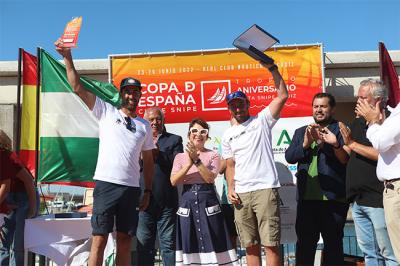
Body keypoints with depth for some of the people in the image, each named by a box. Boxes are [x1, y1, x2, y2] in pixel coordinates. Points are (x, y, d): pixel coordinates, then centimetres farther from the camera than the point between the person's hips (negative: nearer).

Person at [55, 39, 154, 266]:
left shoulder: (145, 125, 14)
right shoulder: (106, 112, 7)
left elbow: (148, 160, 16)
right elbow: (78, 88, 0)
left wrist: (148, 190, 9)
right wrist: (68, 57, -8)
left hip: (132, 188, 3)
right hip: (106, 184, -3)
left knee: (125, 241, 8)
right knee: (99, 240, -2)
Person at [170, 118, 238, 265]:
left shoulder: (213, 155, 5)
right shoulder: (180, 156, 9)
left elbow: (210, 178, -10)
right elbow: (174, 181, -4)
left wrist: (197, 160, -19)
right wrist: (189, 163, -15)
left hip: (208, 201, -1)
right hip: (187, 202, 2)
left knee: (212, 241, -2)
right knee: (189, 242, 3)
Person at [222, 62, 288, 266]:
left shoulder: (262, 120, 5)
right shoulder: (228, 135, 17)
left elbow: (283, 96, -5)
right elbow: (230, 165, 17)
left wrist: (272, 69, -10)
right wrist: (230, 188, 2)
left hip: (265, 189, -4)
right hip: (241, 194, 5)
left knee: (270, 244, -5)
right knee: (250, 245, 10)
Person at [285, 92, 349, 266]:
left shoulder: (341, 130, 2)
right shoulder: (301, 132, 14)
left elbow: (346, 160, -7)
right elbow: (289, 157, 2)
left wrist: (335, 144, -27)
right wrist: (305, 144, -16)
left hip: (333, 199, -3)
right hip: (306, 198, 3)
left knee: (333, 244, 7)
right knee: (304, 243, 10)